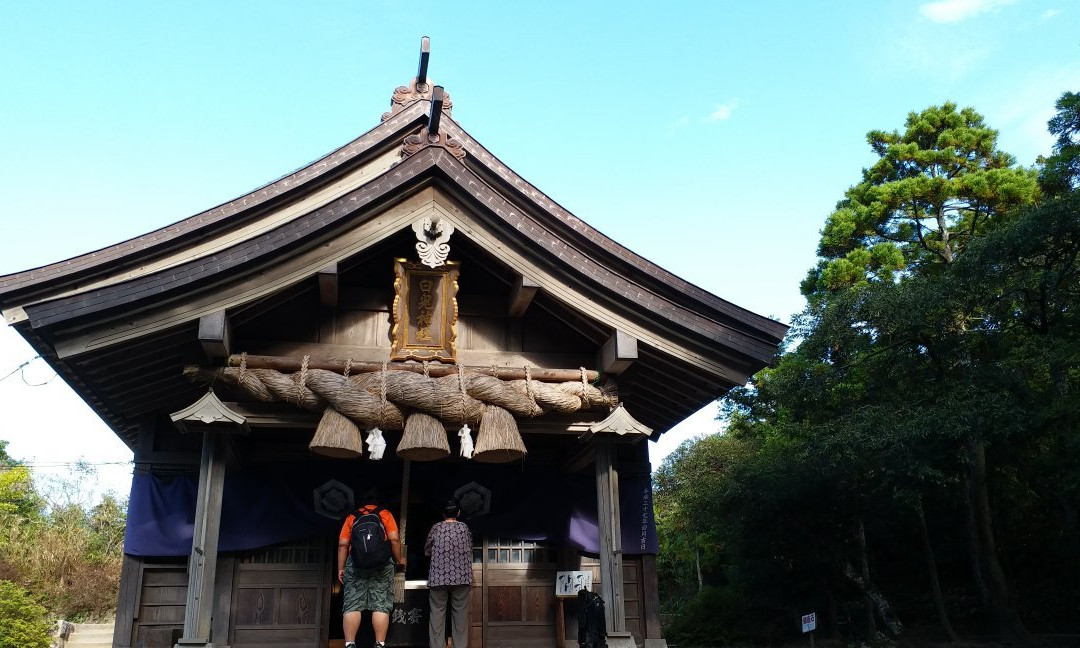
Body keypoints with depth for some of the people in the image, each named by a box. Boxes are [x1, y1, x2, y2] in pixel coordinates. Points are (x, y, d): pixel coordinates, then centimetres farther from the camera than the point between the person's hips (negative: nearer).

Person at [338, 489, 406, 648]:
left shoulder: (352, 517, 16)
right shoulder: (385, 514, 12)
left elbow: (343, 544, 6)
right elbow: (394, 539, 0)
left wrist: (341, 568, 9)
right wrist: (399, 559, 10)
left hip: (355, 565, 1)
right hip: (382, 565, -1)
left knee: (352, 605, 0)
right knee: (381, 606, -1)